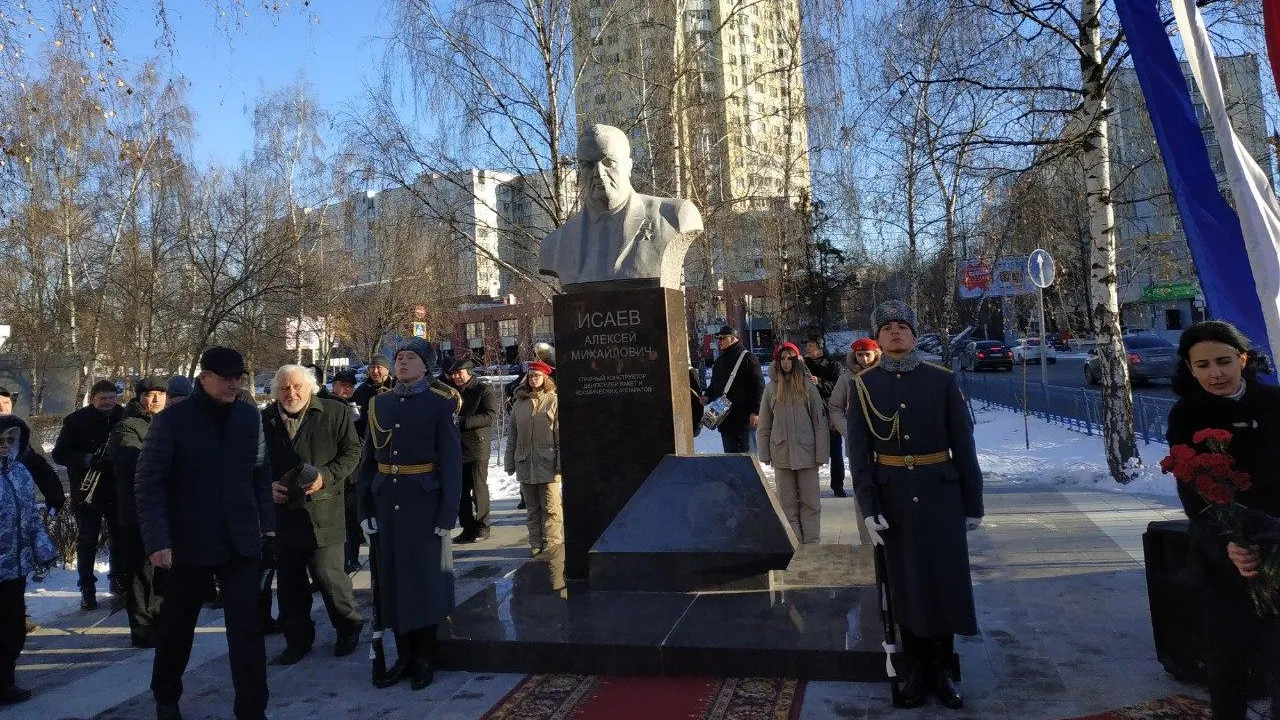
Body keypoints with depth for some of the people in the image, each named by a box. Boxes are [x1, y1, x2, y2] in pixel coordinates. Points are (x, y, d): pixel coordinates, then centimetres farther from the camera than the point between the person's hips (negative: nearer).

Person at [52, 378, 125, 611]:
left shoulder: (124, 417, -1)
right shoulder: (76, 420, -6)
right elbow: (59, 454, -6)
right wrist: (87, 459, -23)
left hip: (118, 490, 2)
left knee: (119, 535, 11)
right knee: (87, 538, 3)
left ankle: (118, 578, 27)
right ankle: (87, 588, 12)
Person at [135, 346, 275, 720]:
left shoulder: (250, 417, 3)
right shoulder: (172, 420, -8)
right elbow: (148, 484, -10)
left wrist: (267, 522, 8)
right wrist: (157, 540, -17)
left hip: (241, 542, 2)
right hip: (189, 543, -2)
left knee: (248, 627, -3)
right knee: (177, 627, 17)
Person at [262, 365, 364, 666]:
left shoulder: (336, 413, -1)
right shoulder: (266, 419, 8)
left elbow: (352, 452, 0)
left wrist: (326, 476, -13)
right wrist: (268, 485, -2)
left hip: (322, 511, -4)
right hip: (281, 510, 4)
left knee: (328, 573, -5)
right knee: (288, 579, 10)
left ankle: (349, 627, 19)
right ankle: (297, 639, 26)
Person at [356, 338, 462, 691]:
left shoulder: (440, 403, -6)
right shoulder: (379, 404, 8)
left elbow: (452, 461, -8)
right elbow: (369, 460, 9)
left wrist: (448, 513, -11)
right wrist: (365, 508, 4)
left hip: (425, 501, -4)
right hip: (386, 501, 5)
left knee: (425, 576, 4)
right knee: (391, 576, 9)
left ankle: (424, 657, 18)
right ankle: (403, 654, 23)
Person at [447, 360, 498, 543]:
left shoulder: (484, 389, -3)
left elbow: (491, 415, -14)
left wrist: (463, 421, -19)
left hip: (477, 447, -6)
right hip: (457, 446, 6)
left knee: (479, 487, -1)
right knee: (461, 489, 7)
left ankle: (482, 527, 9)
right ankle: (467, 528, 16)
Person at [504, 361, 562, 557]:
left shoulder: (554, 402, -3)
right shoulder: (519, 403, 10)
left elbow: (561, 436, -6)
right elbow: (512, 436, 13)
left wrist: (561, 462, -11)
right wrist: (509, 462, 10)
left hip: (548, 464, -5)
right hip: (525, 465, 5)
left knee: (550, 508, -1)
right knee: (532, 509, 12)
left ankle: (552, 546, 6)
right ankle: (536, 546, 20)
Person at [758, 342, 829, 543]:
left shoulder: (808, 387, -2)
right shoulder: (771, 389, 4)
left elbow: (820, 423, -3)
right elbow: (763, 427, 7)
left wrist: (821, 454, -7)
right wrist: (764, 455, 3)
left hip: (806, 454, -2)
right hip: (781, 455, 2)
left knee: (810, 502, 5)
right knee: (787, 502, 7)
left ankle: (811, 542, 13)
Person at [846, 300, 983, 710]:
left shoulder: (942, 380, -2)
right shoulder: (864, 385, -2)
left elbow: (963, 445, 0)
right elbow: (858, 450, -4)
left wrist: (974, 504, 0)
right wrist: (867, 508, -11)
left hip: (940, 493, 0)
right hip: (893, 496, 0)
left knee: (945, 580, 5)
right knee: (906, 584, 10)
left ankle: (942, 670, 24)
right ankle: (916, 670, 26)